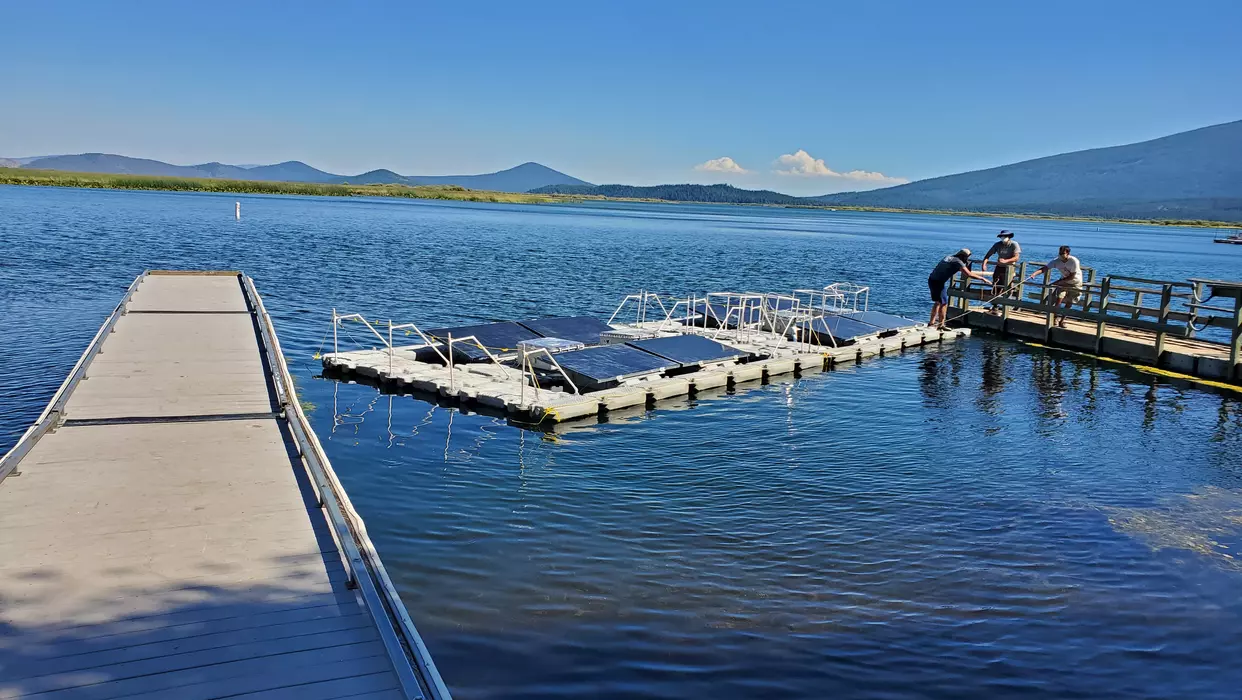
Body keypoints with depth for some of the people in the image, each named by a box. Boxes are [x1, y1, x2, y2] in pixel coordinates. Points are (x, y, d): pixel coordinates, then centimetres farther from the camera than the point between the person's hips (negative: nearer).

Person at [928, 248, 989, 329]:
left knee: (937, 302, 20)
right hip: (939, 282, -9)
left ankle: (932, 322, 24)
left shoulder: (949, 257, 15)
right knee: (944, 303, -1)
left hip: (931, 279, 9)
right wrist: (982, 278, -6)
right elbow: (969, 274, -17)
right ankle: (941, 324, 3)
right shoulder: (958, 262, -11)